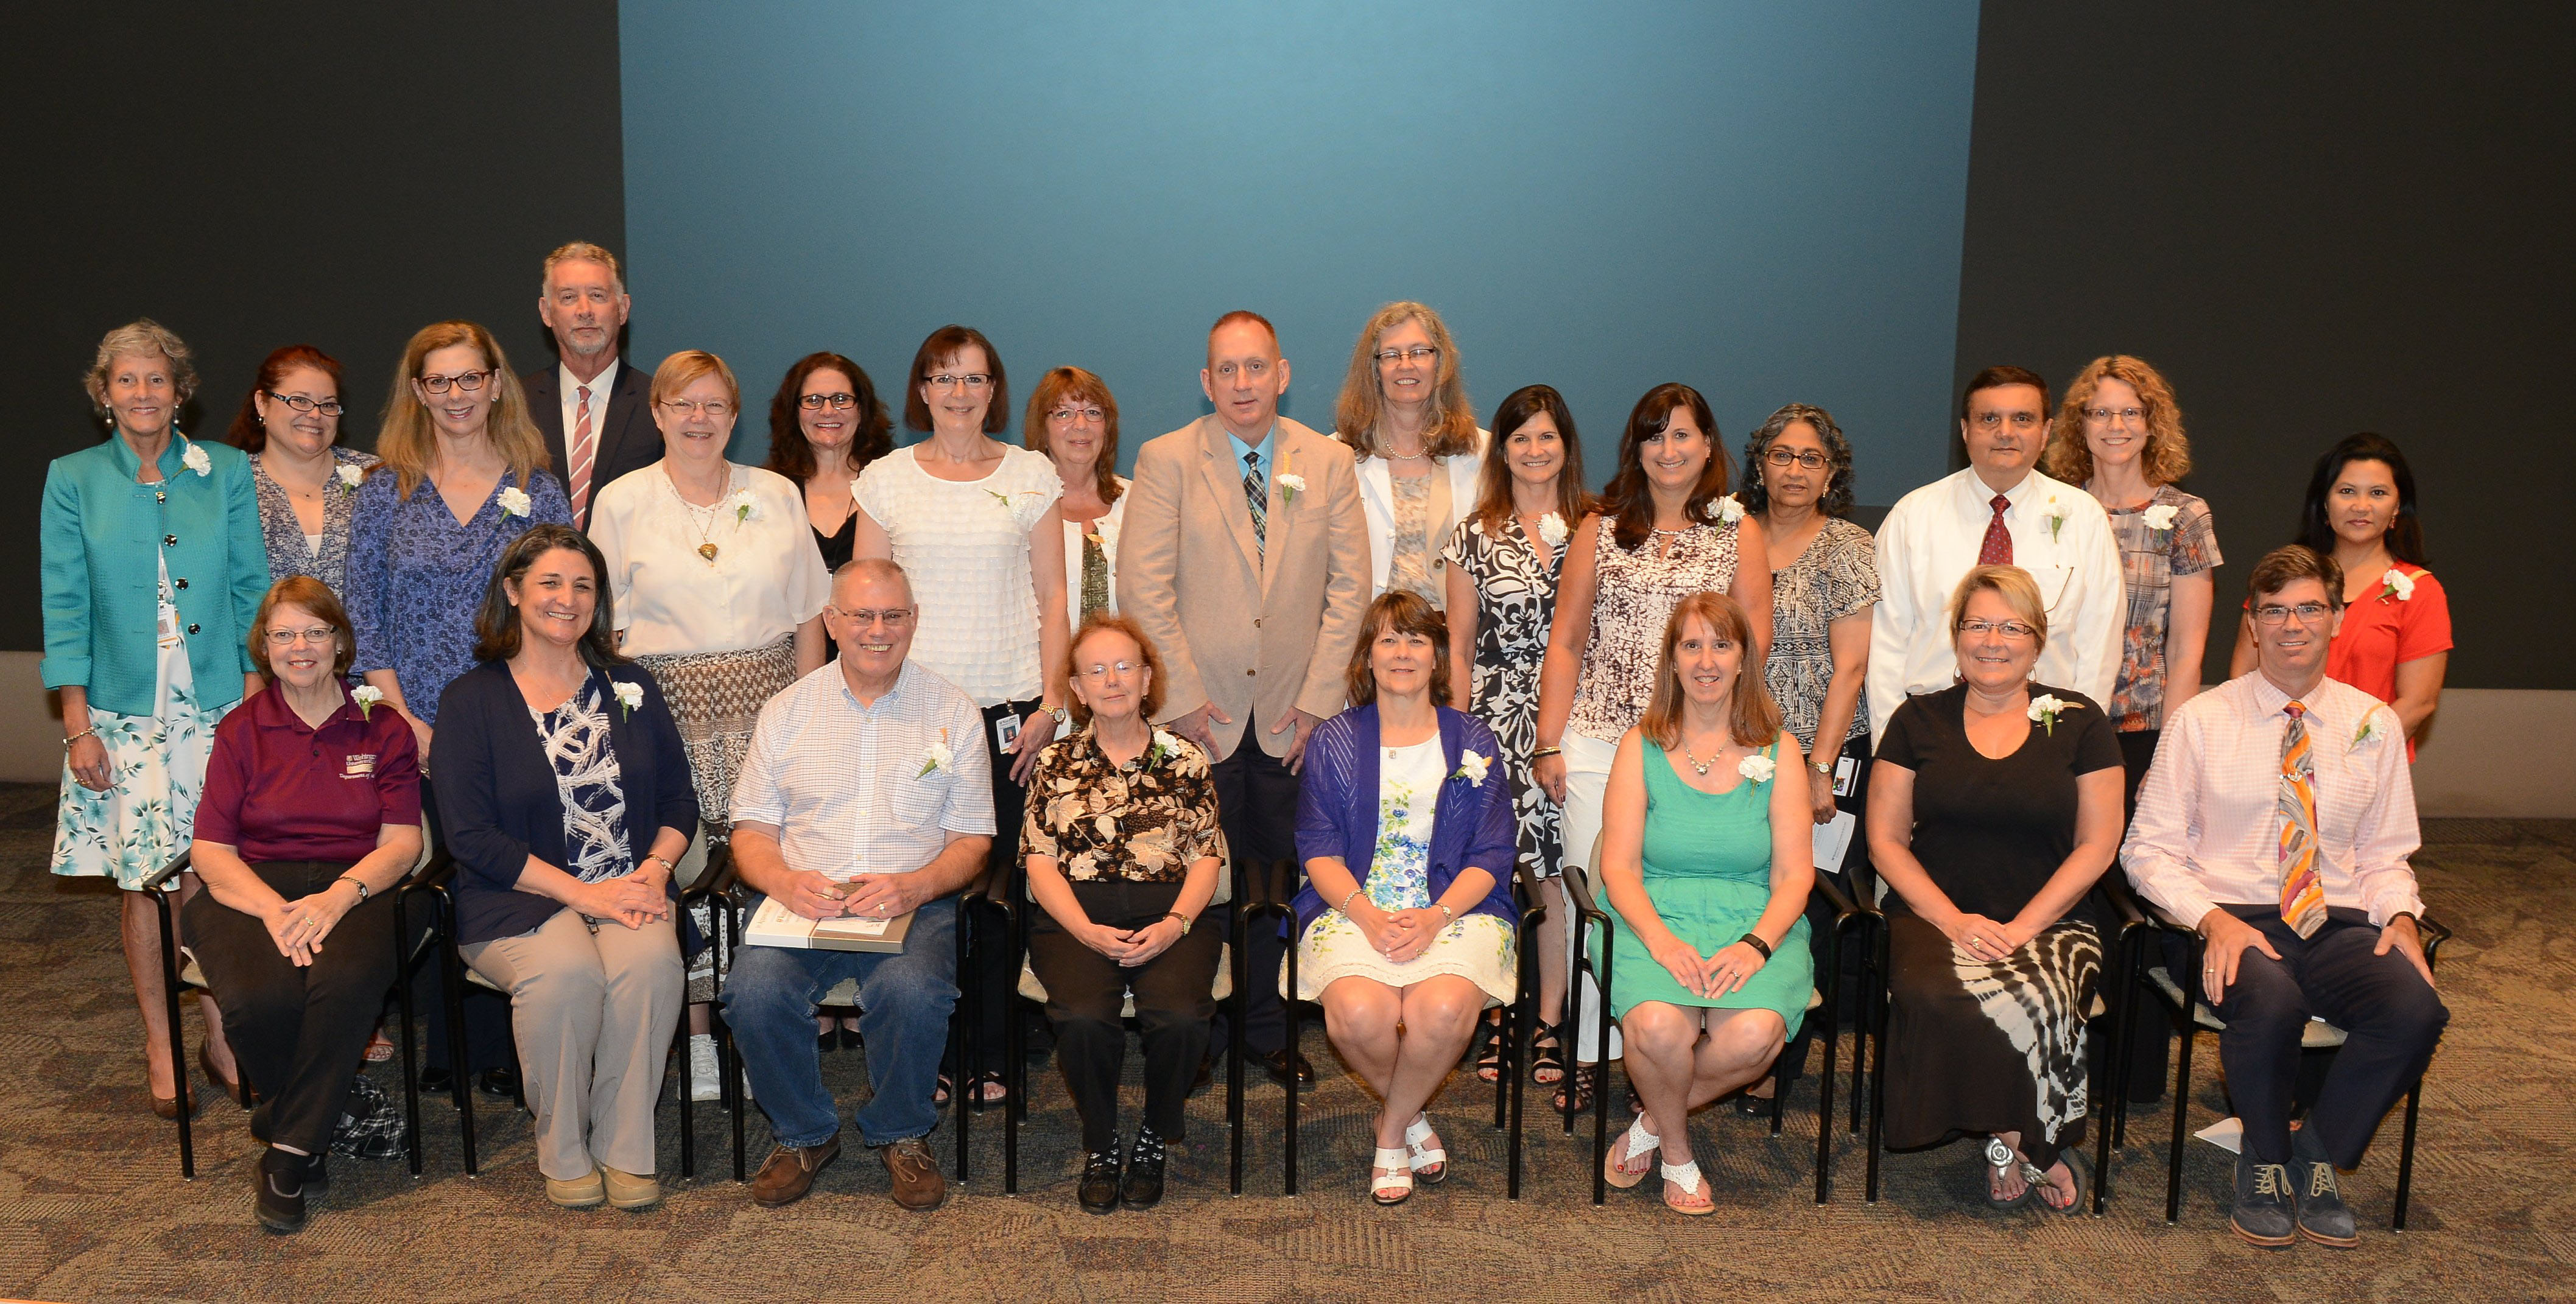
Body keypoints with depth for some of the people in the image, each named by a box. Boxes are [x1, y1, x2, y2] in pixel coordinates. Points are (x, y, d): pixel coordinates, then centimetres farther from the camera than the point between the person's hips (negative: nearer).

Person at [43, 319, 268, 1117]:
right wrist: (78, 725, -4)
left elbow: (251, 589, 6)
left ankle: (219, 1036, 13)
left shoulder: (227, 473, 6)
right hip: (125, 713, 0)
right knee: (145, 880, 1)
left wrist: (256, 698, 0)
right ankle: (160, 1047, 13)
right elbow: (65, 607, 2)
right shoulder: (74, 480, 4)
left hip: (216, 706, 0)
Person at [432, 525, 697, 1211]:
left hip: (630, 891, 3)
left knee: (651, 961, -31)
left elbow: (680, 800, 14)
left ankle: (625, 1149, -14)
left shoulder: (632, 689, 15)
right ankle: (563, 1153, -11)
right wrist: (582, 893, -15)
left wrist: (654, 871, -8)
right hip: (518, 898, -2)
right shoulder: (472, 700, 3)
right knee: (565, 970, -34)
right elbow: (471, 834, -6)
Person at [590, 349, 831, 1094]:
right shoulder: (622, 503, 5)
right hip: (669, 708, -1)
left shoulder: (777, 495, 9)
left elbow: (808, 615, 10)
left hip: (767, 707, 1)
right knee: (680, 871, -3)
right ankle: (694, 1038, 10)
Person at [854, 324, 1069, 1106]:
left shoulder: (1032, 475, 8)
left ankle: (989, 1055, 11)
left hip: (1008, 707, 0)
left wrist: (1052, 700, -1)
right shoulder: (887, 479, 8)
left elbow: (1052, 595, 7)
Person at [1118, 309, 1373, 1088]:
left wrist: (1318, 697, -3)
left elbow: (1350, 586, 4)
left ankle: (1269, 1028, 22)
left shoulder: (1329, 462, 7)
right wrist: (1182, 698, -9)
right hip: (1199, 715, -2)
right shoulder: (1165, 461, 1)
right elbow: (1143, 588, -4)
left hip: (1292, 715, 2)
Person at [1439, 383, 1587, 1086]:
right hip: (1497, 717, 0)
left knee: (1559, 871, 0)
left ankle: (1549, 1025, 11)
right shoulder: (1476, 535, 7)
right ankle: (1497, 1016, 14)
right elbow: (1459, 644, 8)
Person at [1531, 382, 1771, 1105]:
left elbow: (1754, 638, 5)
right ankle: (1589, 1051, 8)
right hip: (1599, 739, 1)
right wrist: (1548, 743, 3)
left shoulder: (1739, 532, 11)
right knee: (1592, 894, -1)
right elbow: (1565, 642, 9)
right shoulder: (1600, 529, 12)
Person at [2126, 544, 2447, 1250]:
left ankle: (2318, 1155, -3)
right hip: (2234, 921, -3)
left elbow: (2386, 854, 17)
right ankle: (2264, 1162, -6)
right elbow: (2149, 847, 1)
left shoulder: (2373, 724, 12)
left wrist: (2399, 915, -5)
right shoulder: (2202, 720, 3)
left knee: (2416, 1008, -30)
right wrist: (2213, 918, -16)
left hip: (2340, 926, 3)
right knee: (2271, 1001, -37)